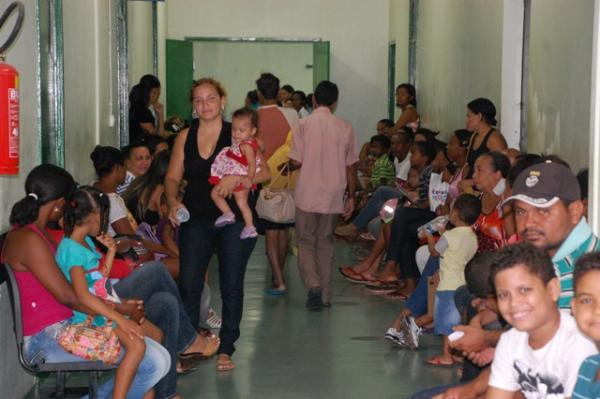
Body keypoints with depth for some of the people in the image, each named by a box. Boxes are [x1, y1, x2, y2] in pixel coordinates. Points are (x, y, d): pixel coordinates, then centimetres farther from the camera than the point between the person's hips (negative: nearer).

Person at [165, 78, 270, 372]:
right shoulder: (185, 137, 8)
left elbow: (264, 173, -7)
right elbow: (173, 177, 7)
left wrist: (237, 177, -24)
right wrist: (173, 201, -12)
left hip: (234, 218, -2)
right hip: (196, 219, 2)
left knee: (231, 285, 4)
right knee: (188, 283, -9)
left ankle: (226, 348, 17)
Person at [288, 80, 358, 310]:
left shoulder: (304, 124, -8)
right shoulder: (345, 128, -1)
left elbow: (296, 162, -8)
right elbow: (351, 167, 2)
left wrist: (289, 166, 15)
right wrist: (351, 197, 11)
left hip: (307, 195, -2)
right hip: (333, 196, 2)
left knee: (306, 242, 9)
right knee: (326, 243, 14)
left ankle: (313, 284, -13)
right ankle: (325, 295, 16)